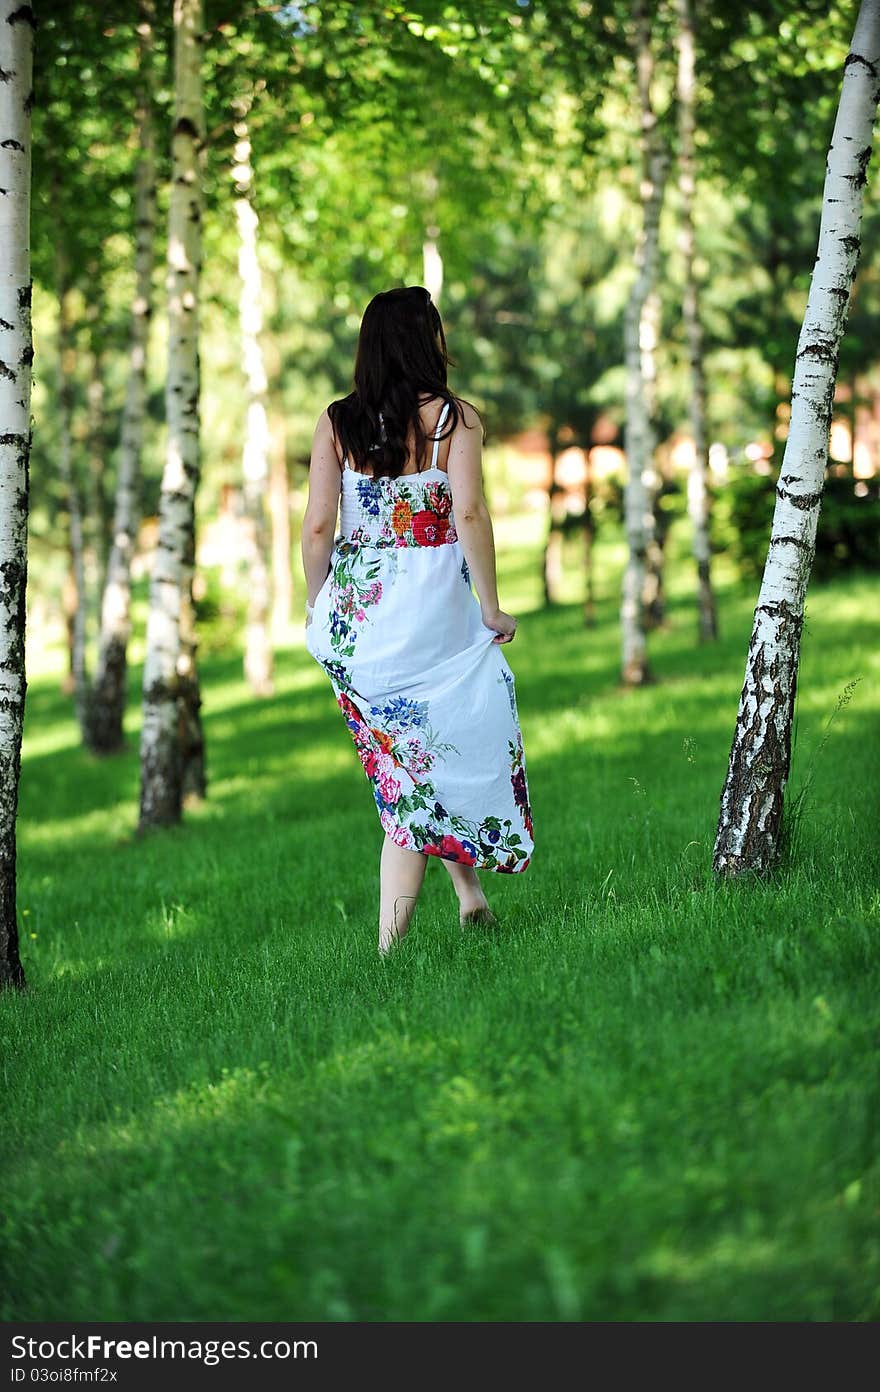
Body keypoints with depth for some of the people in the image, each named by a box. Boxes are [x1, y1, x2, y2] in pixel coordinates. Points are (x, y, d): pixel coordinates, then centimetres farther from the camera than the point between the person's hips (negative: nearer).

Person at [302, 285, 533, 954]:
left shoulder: (337, 422, 3)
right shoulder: (454, 416, -4)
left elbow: (317, 526, -1)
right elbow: (470, 515, -14)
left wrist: (317, 604, 12)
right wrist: (492, 609, -5)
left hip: (353, 613, 3)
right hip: (430, 609, -3)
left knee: (405, 758, 18)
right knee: (424, 762, 8)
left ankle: (470, 894, 18)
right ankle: (391, 940, 7)